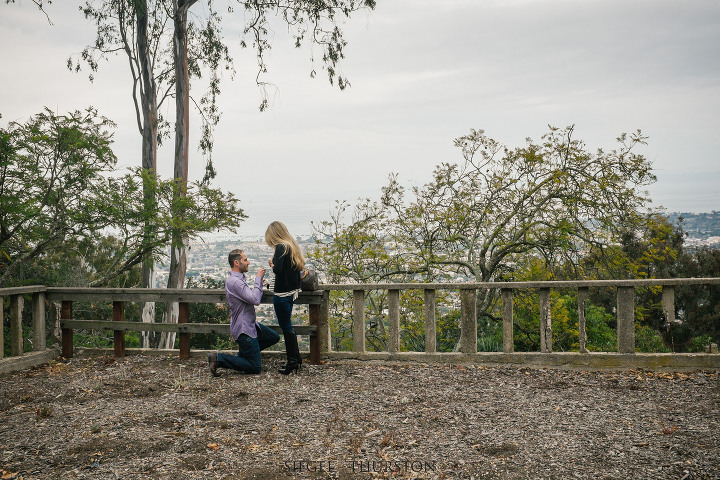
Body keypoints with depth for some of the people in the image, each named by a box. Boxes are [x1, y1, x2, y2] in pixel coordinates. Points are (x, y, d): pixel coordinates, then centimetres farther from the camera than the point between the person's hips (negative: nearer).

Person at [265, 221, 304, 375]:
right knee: (287, 326, 18)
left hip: (282, 293, -9)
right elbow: (299, 266, 15)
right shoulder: (292, 246, 11)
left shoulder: (281, 247, -15)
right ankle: (296, 358, 25)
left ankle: (293, 362, 5)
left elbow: (278, 270, -25)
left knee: (286, 327, -1)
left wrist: (272, 265, -4)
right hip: (292, 291, 9)